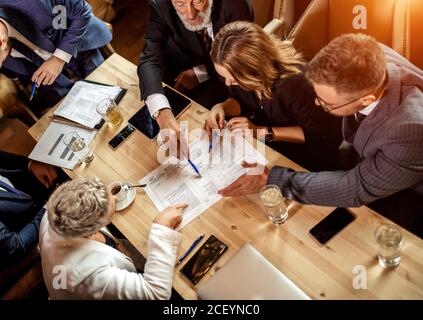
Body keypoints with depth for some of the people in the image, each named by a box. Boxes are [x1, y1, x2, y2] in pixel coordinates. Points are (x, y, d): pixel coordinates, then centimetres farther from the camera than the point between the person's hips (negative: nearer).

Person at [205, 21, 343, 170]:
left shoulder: (295, 82, -36)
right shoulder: (241, 68, -18)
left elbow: (317, 134, -22)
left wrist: (263, 132, -29)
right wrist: (222, 107, -20)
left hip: (305, 150, -6)